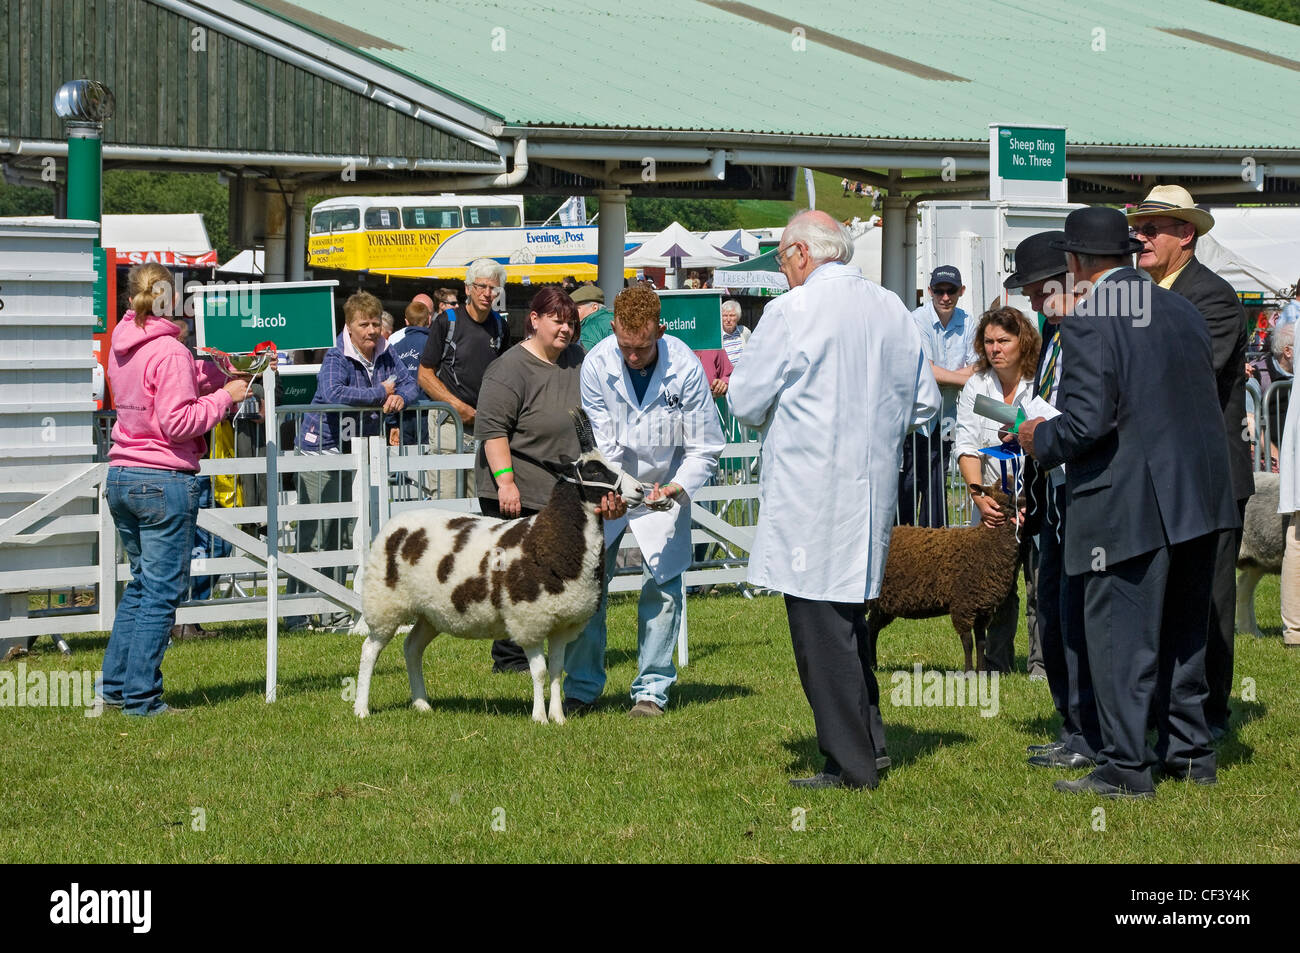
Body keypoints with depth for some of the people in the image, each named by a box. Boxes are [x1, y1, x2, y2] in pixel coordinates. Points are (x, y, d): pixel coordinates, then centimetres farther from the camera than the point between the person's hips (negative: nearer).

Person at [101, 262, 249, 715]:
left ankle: (114, 685, 20)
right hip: (165, 481, -8)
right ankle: (141, 697, -1)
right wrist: (224, 396, -10)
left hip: (120, 476, 8)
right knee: (161, 591, -1)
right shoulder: (169, 352, -15)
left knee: (141, 583, 19)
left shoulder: (121, 345, 10)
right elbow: (178, 423, -19)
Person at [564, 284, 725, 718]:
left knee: (662, 584, -8)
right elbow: (599, 442, -12)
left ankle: (652, 690, 4)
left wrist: (678, 488, -27)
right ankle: (582, 689, 9)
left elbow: (705, 447, -12)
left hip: (664, 489, -1)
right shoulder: (597, 364, -17)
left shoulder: (686, 367, -20)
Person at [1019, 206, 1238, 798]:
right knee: (1181, 631, 18)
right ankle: (1189, 752, 25)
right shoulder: (1183, 312, 11)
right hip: (1197, 499, 8)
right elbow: (1203, 401, 16)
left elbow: (1087, 421, -21)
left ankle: (1125, 767, 1)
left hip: (1130, 505, -8)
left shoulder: (1088, 324, -13)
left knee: (1120, 633, -1)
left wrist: (1040, 440, -1)